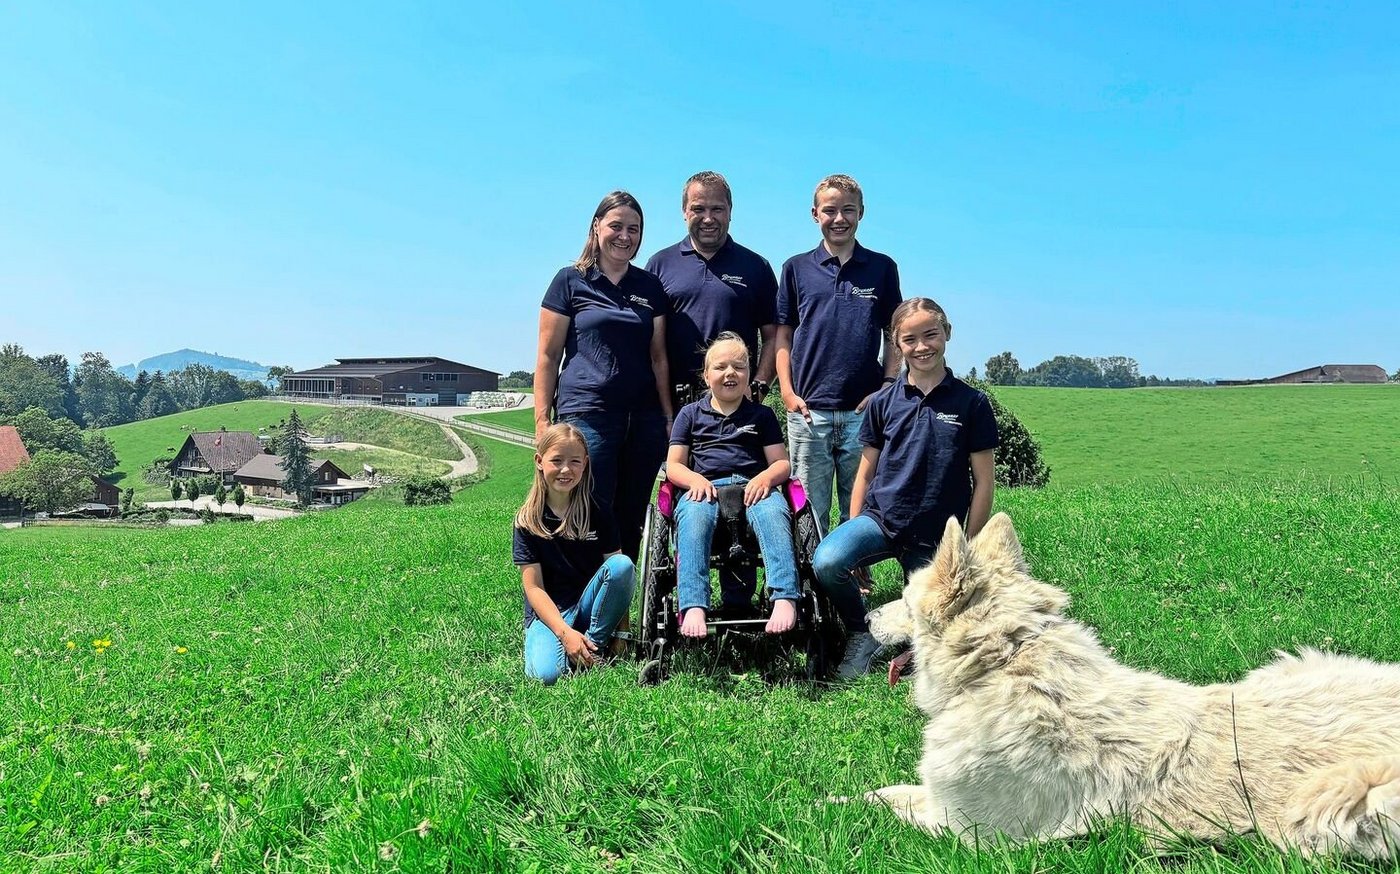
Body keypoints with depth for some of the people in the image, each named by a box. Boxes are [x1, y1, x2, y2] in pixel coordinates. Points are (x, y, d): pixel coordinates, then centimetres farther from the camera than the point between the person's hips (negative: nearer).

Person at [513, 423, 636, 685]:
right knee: (546, 673, -33)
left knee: (622, 564, -27)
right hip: (548, 612, -2)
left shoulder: (596, 513, -1)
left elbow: (617, 572, -4)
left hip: (591, 606, 2)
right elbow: (534, 587, -7)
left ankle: (594, 644, -14)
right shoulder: (527, 521, -4)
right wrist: (566, 633, -20)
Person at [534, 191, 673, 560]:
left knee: (631, 521, 8)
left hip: (643, 418, 4)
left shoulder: (650, 286, 13)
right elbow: (548, 356, 2)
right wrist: (542, 422, -4)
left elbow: (658, 357, 13)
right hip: (587, 414, -4)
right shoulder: (571, 281, 3)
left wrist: (669, 418, 8)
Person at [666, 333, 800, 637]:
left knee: (772, 513, -37)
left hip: (753, 486, 1)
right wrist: (695, 479, -9)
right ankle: (693, 608, -49)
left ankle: (785, 598, -48)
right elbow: (673, 465, 14)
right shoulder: (691, 413, 22)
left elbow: (781, 462, 15)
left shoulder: (761, 414, 22)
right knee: (692, 518, -37)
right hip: (705, 487, 0)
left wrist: (766, 477, -11)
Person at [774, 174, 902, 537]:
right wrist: (788, 392, -2)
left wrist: (887, 388, -2)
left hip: (864, 411, 0)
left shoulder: (882, 268, 9)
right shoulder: (797, 268, 9)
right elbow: (783, 334, 9)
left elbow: (894, 337, 11)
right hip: (808, 411, 0)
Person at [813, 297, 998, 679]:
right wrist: (857, 544, 3)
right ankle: (861, 635, -1)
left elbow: (984, 483, 1)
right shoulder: (883, 402, 4)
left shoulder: (971, 403, -1)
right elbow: (865, 475, 8)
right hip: (879, 518, 1)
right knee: (827, 562, -28)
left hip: (935, 538, -1)